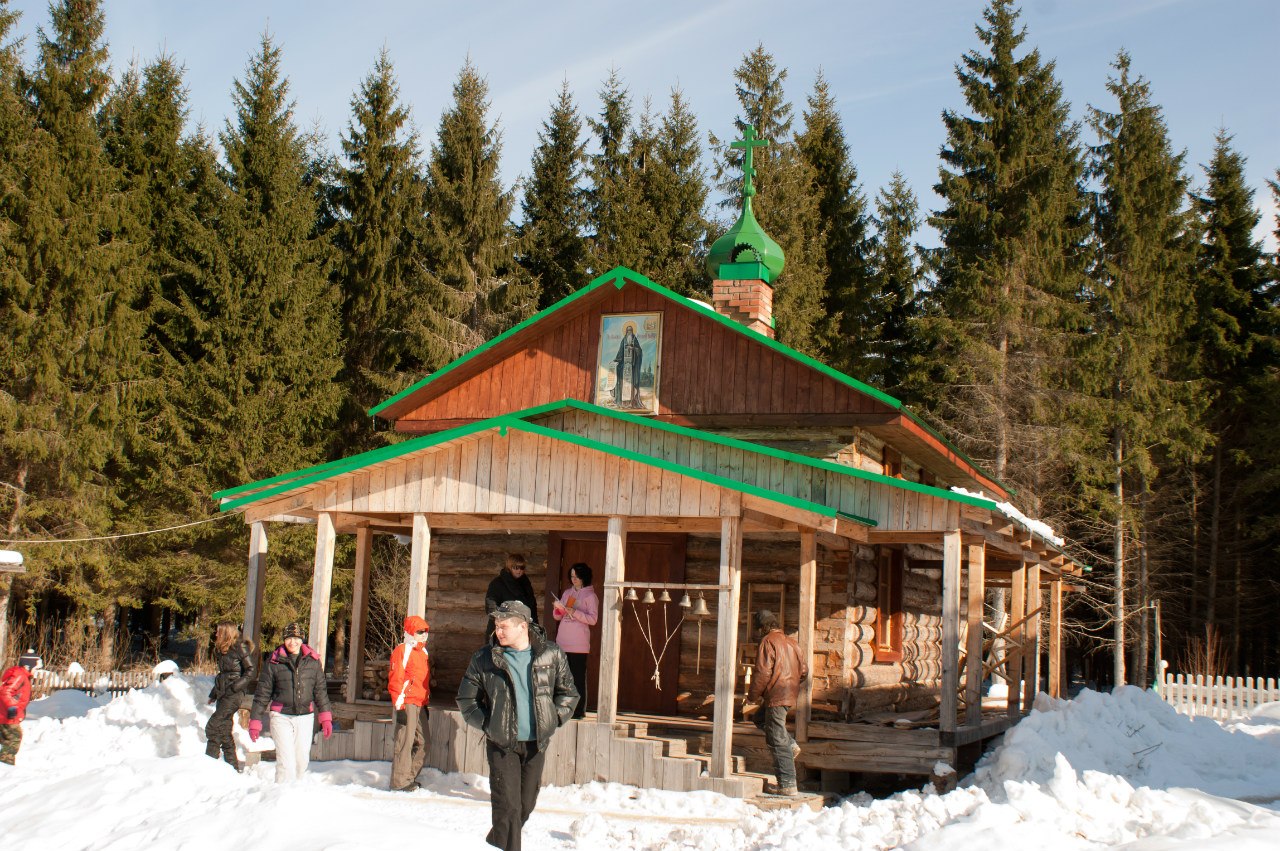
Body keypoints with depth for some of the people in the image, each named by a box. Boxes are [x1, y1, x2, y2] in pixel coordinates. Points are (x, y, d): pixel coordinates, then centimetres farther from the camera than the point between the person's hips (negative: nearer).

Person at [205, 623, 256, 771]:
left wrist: (234, 687, -19)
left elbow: (252, 671, -14)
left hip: (234, 695, -9)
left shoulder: (240, 648, -9)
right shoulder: (222, 651, 16)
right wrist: (214, 694, 18)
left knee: (212, 727, -14)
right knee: (224, 731, 8)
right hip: (223, 694, 9)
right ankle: (233, 766, 14)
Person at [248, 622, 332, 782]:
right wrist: (255, 721, 3)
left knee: (302, 761, 6)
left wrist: (325, 718, 6)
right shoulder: (274, 662, 0)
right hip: (281, 717, -2)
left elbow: (321, 690, 11)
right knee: (286, 761, -12)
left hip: (305, 717, 2)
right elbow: (263, 693, 4)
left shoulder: (313, 661, 5)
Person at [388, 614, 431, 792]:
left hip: (420, 704, 9)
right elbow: (395, 679, -13)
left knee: (424, 742, 10)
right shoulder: (402, 650, -8)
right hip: (407, 703, -9)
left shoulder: (423, 651, 19)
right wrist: (399, 706, -18)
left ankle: (409, 777, 21)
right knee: (405, 742, -7)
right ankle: (399, 782, 0)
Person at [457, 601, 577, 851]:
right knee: (507, 806, -9)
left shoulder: (551, 654, -2)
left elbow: (568, 692, 11)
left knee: (526, 805, 13)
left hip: (536, 743, 3)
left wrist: (554, 719, 1)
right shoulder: (484, 659, -6)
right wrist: (486, 723, -2)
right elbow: (466, 698, 6)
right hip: (501, 744, -2)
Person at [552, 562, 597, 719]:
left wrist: (574, 612, -20)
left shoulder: (590, 596, 0)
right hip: (563, 642, 6)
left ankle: (578, 710, -1)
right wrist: (557, 609, -4)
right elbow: (557, 617, 17)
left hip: (579, 644, -5)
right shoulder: (567, 593, 16)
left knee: (578, 677, -5)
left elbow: (593, 619, -11)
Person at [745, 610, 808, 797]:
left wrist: (753, 696, -5)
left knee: (778, 741, -5)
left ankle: (788, 785, -5)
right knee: (761, 718, 28)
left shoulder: (768, 642, -10)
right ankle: (791, 745, 12)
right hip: (791, 695, 9)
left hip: (776, 696, -9)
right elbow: (803, 671, 17)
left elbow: (763, 672, -16)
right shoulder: (791, 641, 14)